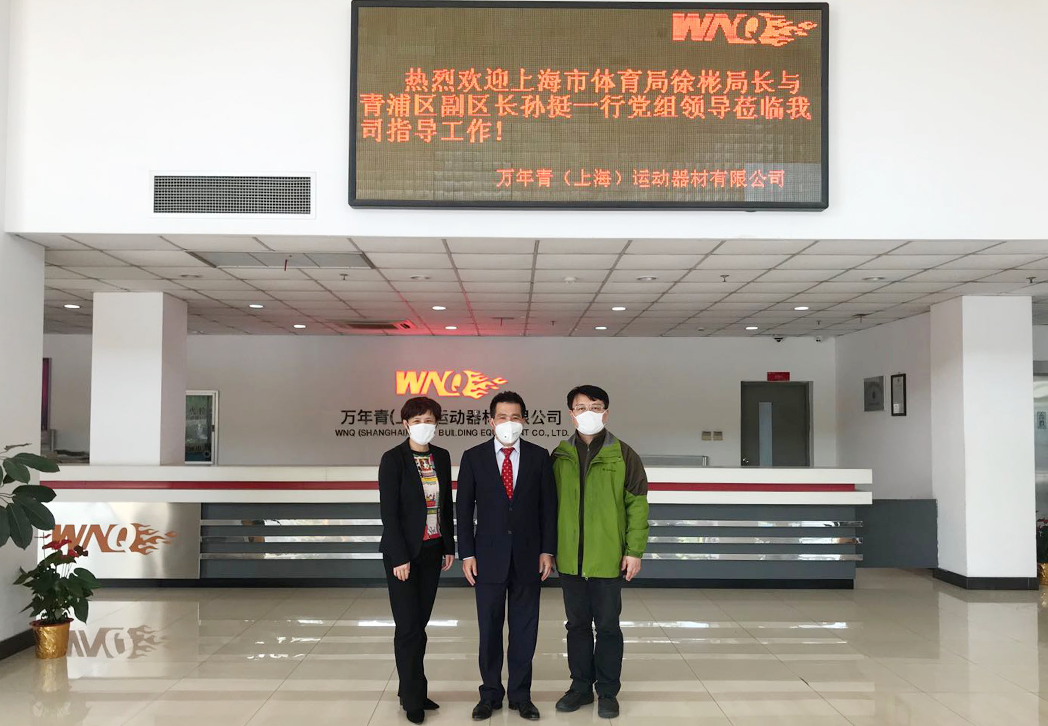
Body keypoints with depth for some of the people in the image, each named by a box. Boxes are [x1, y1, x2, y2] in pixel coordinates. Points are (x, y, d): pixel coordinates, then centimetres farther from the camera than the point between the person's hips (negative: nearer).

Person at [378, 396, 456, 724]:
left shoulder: (442, 457, 5)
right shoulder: (393, 459, -11)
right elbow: (388, 511, -14)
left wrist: (449, 546, 9)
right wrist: (399, 557, -16)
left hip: (432, 550, 5)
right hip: (403, 551, -5)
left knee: (420, 622, 10)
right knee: (408, 625, -2)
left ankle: (412, 690, 21)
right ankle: (412, 698, 10)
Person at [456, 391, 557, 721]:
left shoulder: (539, 456, 1)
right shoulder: (473, 457, -1)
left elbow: (548, 506, 3)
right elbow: (464, 509, 1)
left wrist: (548, 550, -2)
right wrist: (466, 554, -3)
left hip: (528, 556, 1)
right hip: (489, 557, 0)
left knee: (524, 629, 8)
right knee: (489, 629, 8)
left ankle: (521, 694, 21)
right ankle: (490, 694, 22)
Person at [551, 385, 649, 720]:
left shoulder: (623, 454, -4)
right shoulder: (560, 456, 5)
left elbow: (637, 504, -4)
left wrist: (634, 550, -9)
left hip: (608, 559, -3)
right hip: (570, 559, 3)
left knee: (608, 625, 6)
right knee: (577, 624, 13)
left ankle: (608, 692, 19)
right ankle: (581, 687, 26)